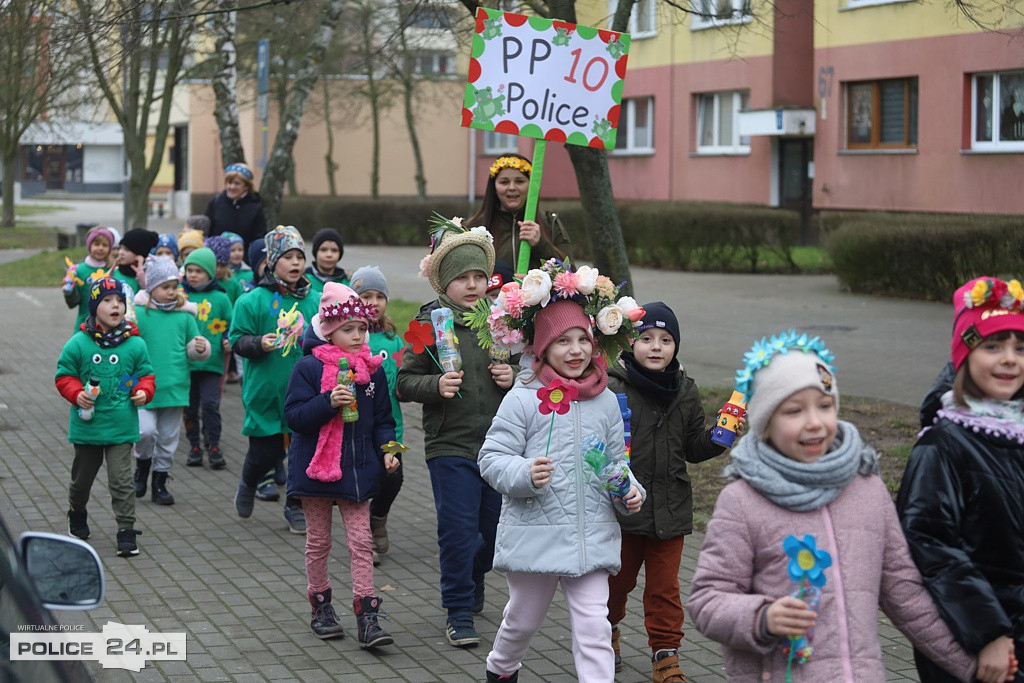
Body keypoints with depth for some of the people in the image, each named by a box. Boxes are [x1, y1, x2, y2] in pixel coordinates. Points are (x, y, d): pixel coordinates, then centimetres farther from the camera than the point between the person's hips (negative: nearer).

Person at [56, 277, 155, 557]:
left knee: (121, 480, -6)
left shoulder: (135, 344, -3)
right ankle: (77, 514, 46)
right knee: (82, 475, 19)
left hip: (121, 426, -1)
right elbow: (64, 376, 2)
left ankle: (126, 532, -1)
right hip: (87, 425, 1)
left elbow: (146, 374, 9)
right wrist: (76, 394, -16)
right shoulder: (78, 344, -6)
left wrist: (143, 392, -10)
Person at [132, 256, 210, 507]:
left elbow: (193, 349, 13)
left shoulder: (185, 316, 6)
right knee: (146, 431, -17)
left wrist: (200, 348, -8)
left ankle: (159, 483, 22)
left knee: (168, 439, 9)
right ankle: (142, 465, 13)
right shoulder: (139, 314, -3)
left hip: (174, 388, 3)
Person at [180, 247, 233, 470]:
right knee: (190, 407, 8)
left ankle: (213, 447, 1)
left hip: (211, 362, -2)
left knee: (210, 404, -8)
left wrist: (228, 341, -7)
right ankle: (194, 447, 17)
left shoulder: (220, 298, 2)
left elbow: (230, 326, 11)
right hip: (184, 362, 2)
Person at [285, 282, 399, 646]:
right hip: (316, 467, -2)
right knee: (318, 541, 10)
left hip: (358, 469, 2)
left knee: (361, 541, -2)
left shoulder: (373, 370, 4)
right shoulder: (309, 368, -8)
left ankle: (367, 616, -3)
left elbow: (382, 419, 11)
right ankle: (321, 607, 25)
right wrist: (329, 402, -26)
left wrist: (388, 449, -5)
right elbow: (295, 416, -13)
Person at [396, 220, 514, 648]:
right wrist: (436, 385, -21)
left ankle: (472, 579, 42)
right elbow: (405, 381, -3)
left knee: (495, 527, 13)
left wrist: (515, 377, -4)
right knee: (458, 528, -6)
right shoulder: (430, 323, -4)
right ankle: (459, 611, 7)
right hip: (450, 443, -4)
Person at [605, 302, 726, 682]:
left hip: (670, 508, 2)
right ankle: (607, 633, 40)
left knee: (664, 587, 8)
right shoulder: (613, 387, -11)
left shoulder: (685, 391, 4)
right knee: (617, 579, 15)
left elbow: (693, 449, 11)